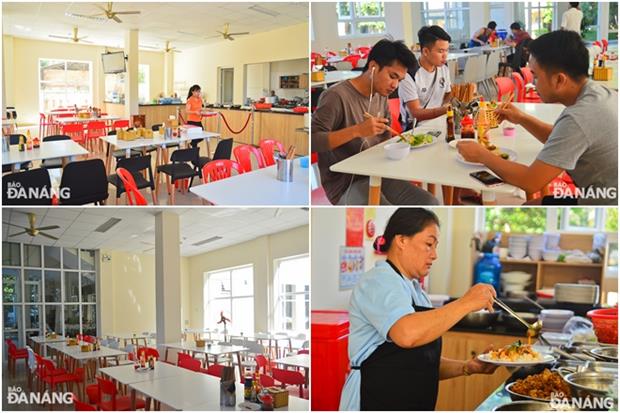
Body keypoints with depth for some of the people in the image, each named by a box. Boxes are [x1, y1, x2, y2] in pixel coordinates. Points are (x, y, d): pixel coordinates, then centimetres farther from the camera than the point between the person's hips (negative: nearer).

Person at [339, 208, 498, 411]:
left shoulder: (414, 290, 17)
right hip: (373, 402, -9)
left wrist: (467, 367, 4)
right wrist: (465, 303, -24)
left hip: (415, 404, 9)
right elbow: (407, 334, -31)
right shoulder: (379, 281, -12)